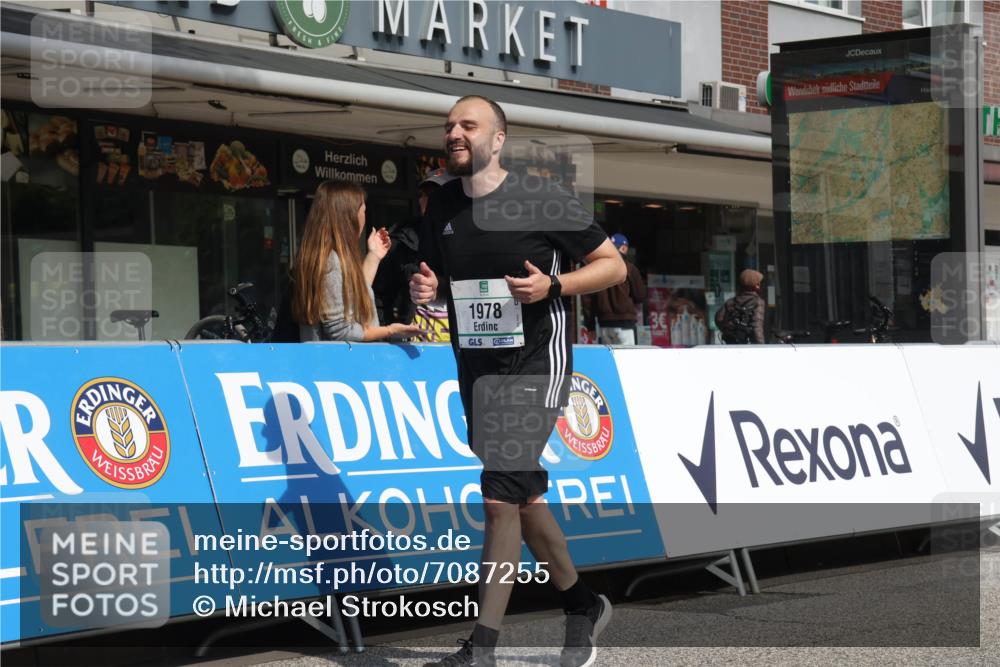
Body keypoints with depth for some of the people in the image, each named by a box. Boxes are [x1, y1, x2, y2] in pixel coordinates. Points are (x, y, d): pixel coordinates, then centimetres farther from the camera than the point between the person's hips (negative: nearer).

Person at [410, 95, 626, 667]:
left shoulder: (543, 202, -10)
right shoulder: (442, 206, 7)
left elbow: (613, 265, -4)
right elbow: (437, 276, 21)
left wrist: (551, 286, -19)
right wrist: (427, 288, -3)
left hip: (536, 367, -7)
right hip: (476, 369, 7)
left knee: (500, 496, -16)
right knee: (523, 497, 15)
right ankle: (584, 608, 34)